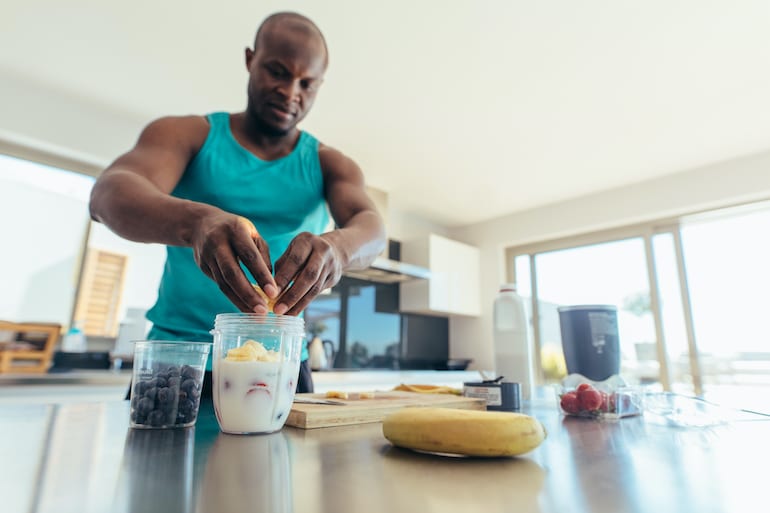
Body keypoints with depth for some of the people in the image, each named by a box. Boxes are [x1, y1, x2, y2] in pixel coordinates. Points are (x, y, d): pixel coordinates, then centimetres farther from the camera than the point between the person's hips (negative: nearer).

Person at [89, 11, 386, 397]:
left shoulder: (328, 164, 4)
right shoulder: (187, 134, 0)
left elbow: (371, 227, -13)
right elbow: (108, 194, -17)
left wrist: (337, 246, -38)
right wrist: (195, 220, -40)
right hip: (176, 359, -1)